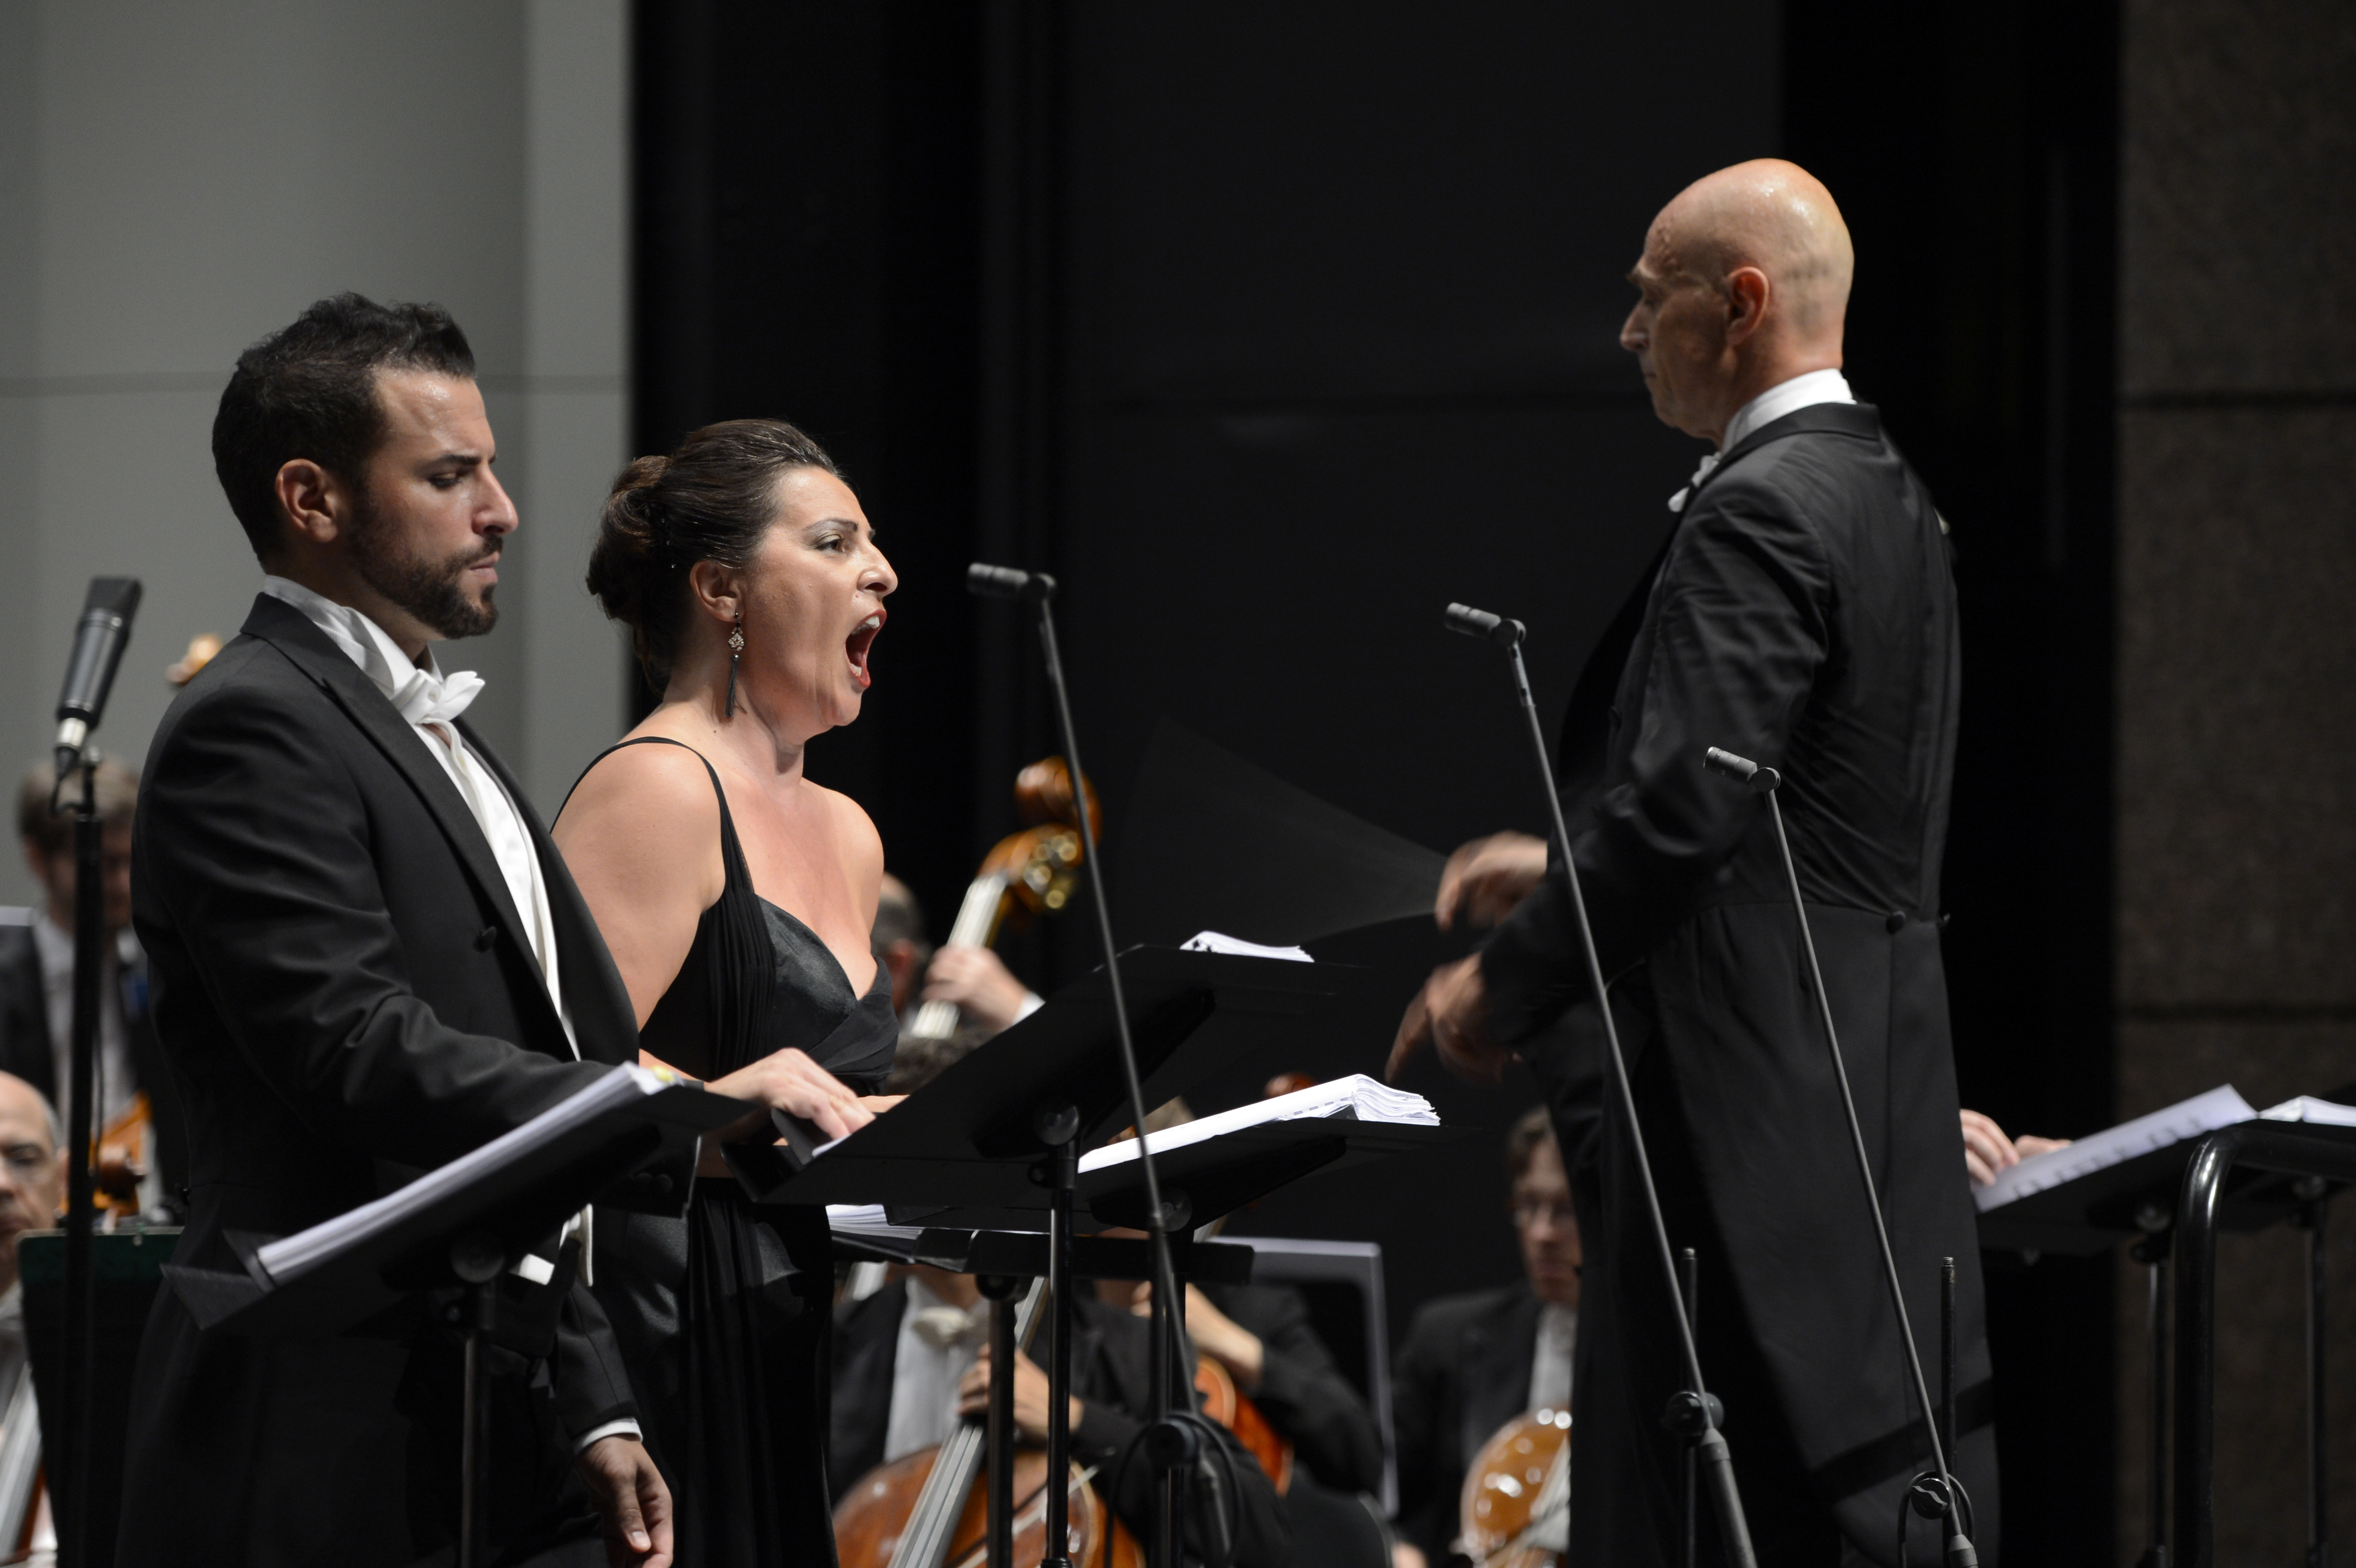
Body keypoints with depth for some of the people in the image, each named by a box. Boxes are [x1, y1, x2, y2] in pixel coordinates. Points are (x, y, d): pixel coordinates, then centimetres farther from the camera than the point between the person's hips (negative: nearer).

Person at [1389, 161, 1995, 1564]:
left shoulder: (1758, 515, -14)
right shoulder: (1889, 498, 16)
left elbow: (1684, 807, -22)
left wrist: (1507, 984, -10)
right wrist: (1569, 870, 23)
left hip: (1752, 1102, -10)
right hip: (1882, 1087, 10)